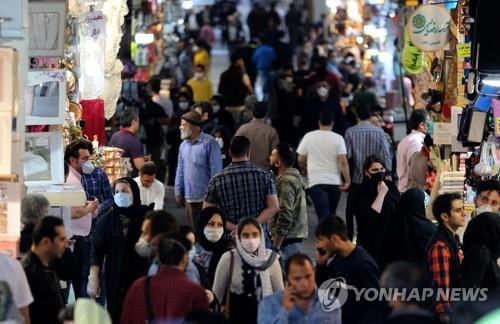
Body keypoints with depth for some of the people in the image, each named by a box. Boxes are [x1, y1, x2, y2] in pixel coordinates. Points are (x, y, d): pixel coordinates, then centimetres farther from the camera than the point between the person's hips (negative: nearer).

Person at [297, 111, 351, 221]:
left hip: (316, 182, -1)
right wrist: (347, 181, -5)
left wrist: (304, 171, 26)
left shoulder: (308, 136, 1)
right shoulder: (338, 138, -3)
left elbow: (301, 160, 6)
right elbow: (343, 162, -11)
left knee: (323, 215, -9)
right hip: (334, 182, 1)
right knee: (331, 215, 18)